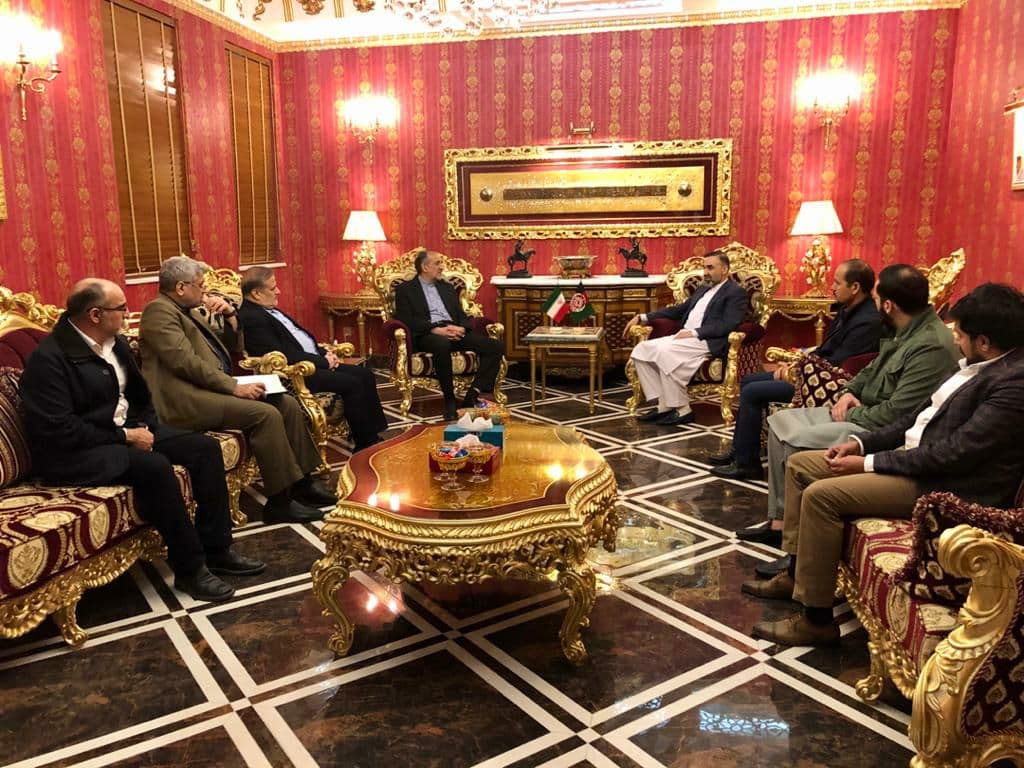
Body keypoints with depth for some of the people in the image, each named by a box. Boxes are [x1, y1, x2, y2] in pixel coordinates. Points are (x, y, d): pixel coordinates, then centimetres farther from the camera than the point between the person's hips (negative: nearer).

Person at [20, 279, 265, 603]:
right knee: (154, 466, -34)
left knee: (205, 447, -8)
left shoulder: (116, 342, 7)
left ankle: (216, 549, -2)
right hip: (75, 451, -8)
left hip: (127, 430, 9)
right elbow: (59, 430, -23)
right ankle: (190, 567, -20)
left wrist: (144, 427, -3)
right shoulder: (49, 358, -18)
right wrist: (124, 437, -19)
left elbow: (139, 393, 18)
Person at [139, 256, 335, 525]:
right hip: (187, 400, -9)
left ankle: (303, 482, -1)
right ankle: (280, 501, -19)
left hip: (215, 388, 9)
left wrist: (230, 316, 7)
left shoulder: (190, 311, 22)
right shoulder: (159, 311, -6)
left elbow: (233, 351, 22)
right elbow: (188, 363, -18)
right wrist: (235, 387, -20)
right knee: (266, 414, -25)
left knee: (287, 403, -4)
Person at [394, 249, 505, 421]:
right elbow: (406, 320, -4)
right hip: (428, 335, -5)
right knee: (442, 344, -42)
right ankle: (449, 398, -26)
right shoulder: (405, 289, 10)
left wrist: (461, 328, -5)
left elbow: (462, 315, 20)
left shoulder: (447, 288, 27)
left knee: (496, 347, -16)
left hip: (455, 332, 6)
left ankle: (472, 395, -19)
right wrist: (436, 329, -17)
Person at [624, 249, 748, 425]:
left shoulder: (736, 292, -1)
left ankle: (682, 410, -22)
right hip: (684, 336, 9)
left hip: (707, 342, -9)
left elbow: (728, 325, -15)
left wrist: (694, 332, -21)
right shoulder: (703, 289, 25)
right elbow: (679, 310, 28)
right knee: (641, 350, -11)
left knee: (664, 351, -32)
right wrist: (643, 317, 19)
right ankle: (664, 405, -11)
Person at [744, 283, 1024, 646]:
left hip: (947, 484, -10)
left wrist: (869, 463, -17)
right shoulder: (978, 365, 10)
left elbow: (955, 453, -24)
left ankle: (816, 619, -11)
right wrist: (861, 442, 5)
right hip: (916, 456, 10)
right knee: (800, 465, 6)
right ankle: (796, 573, 17)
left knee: (821, 494, -24)